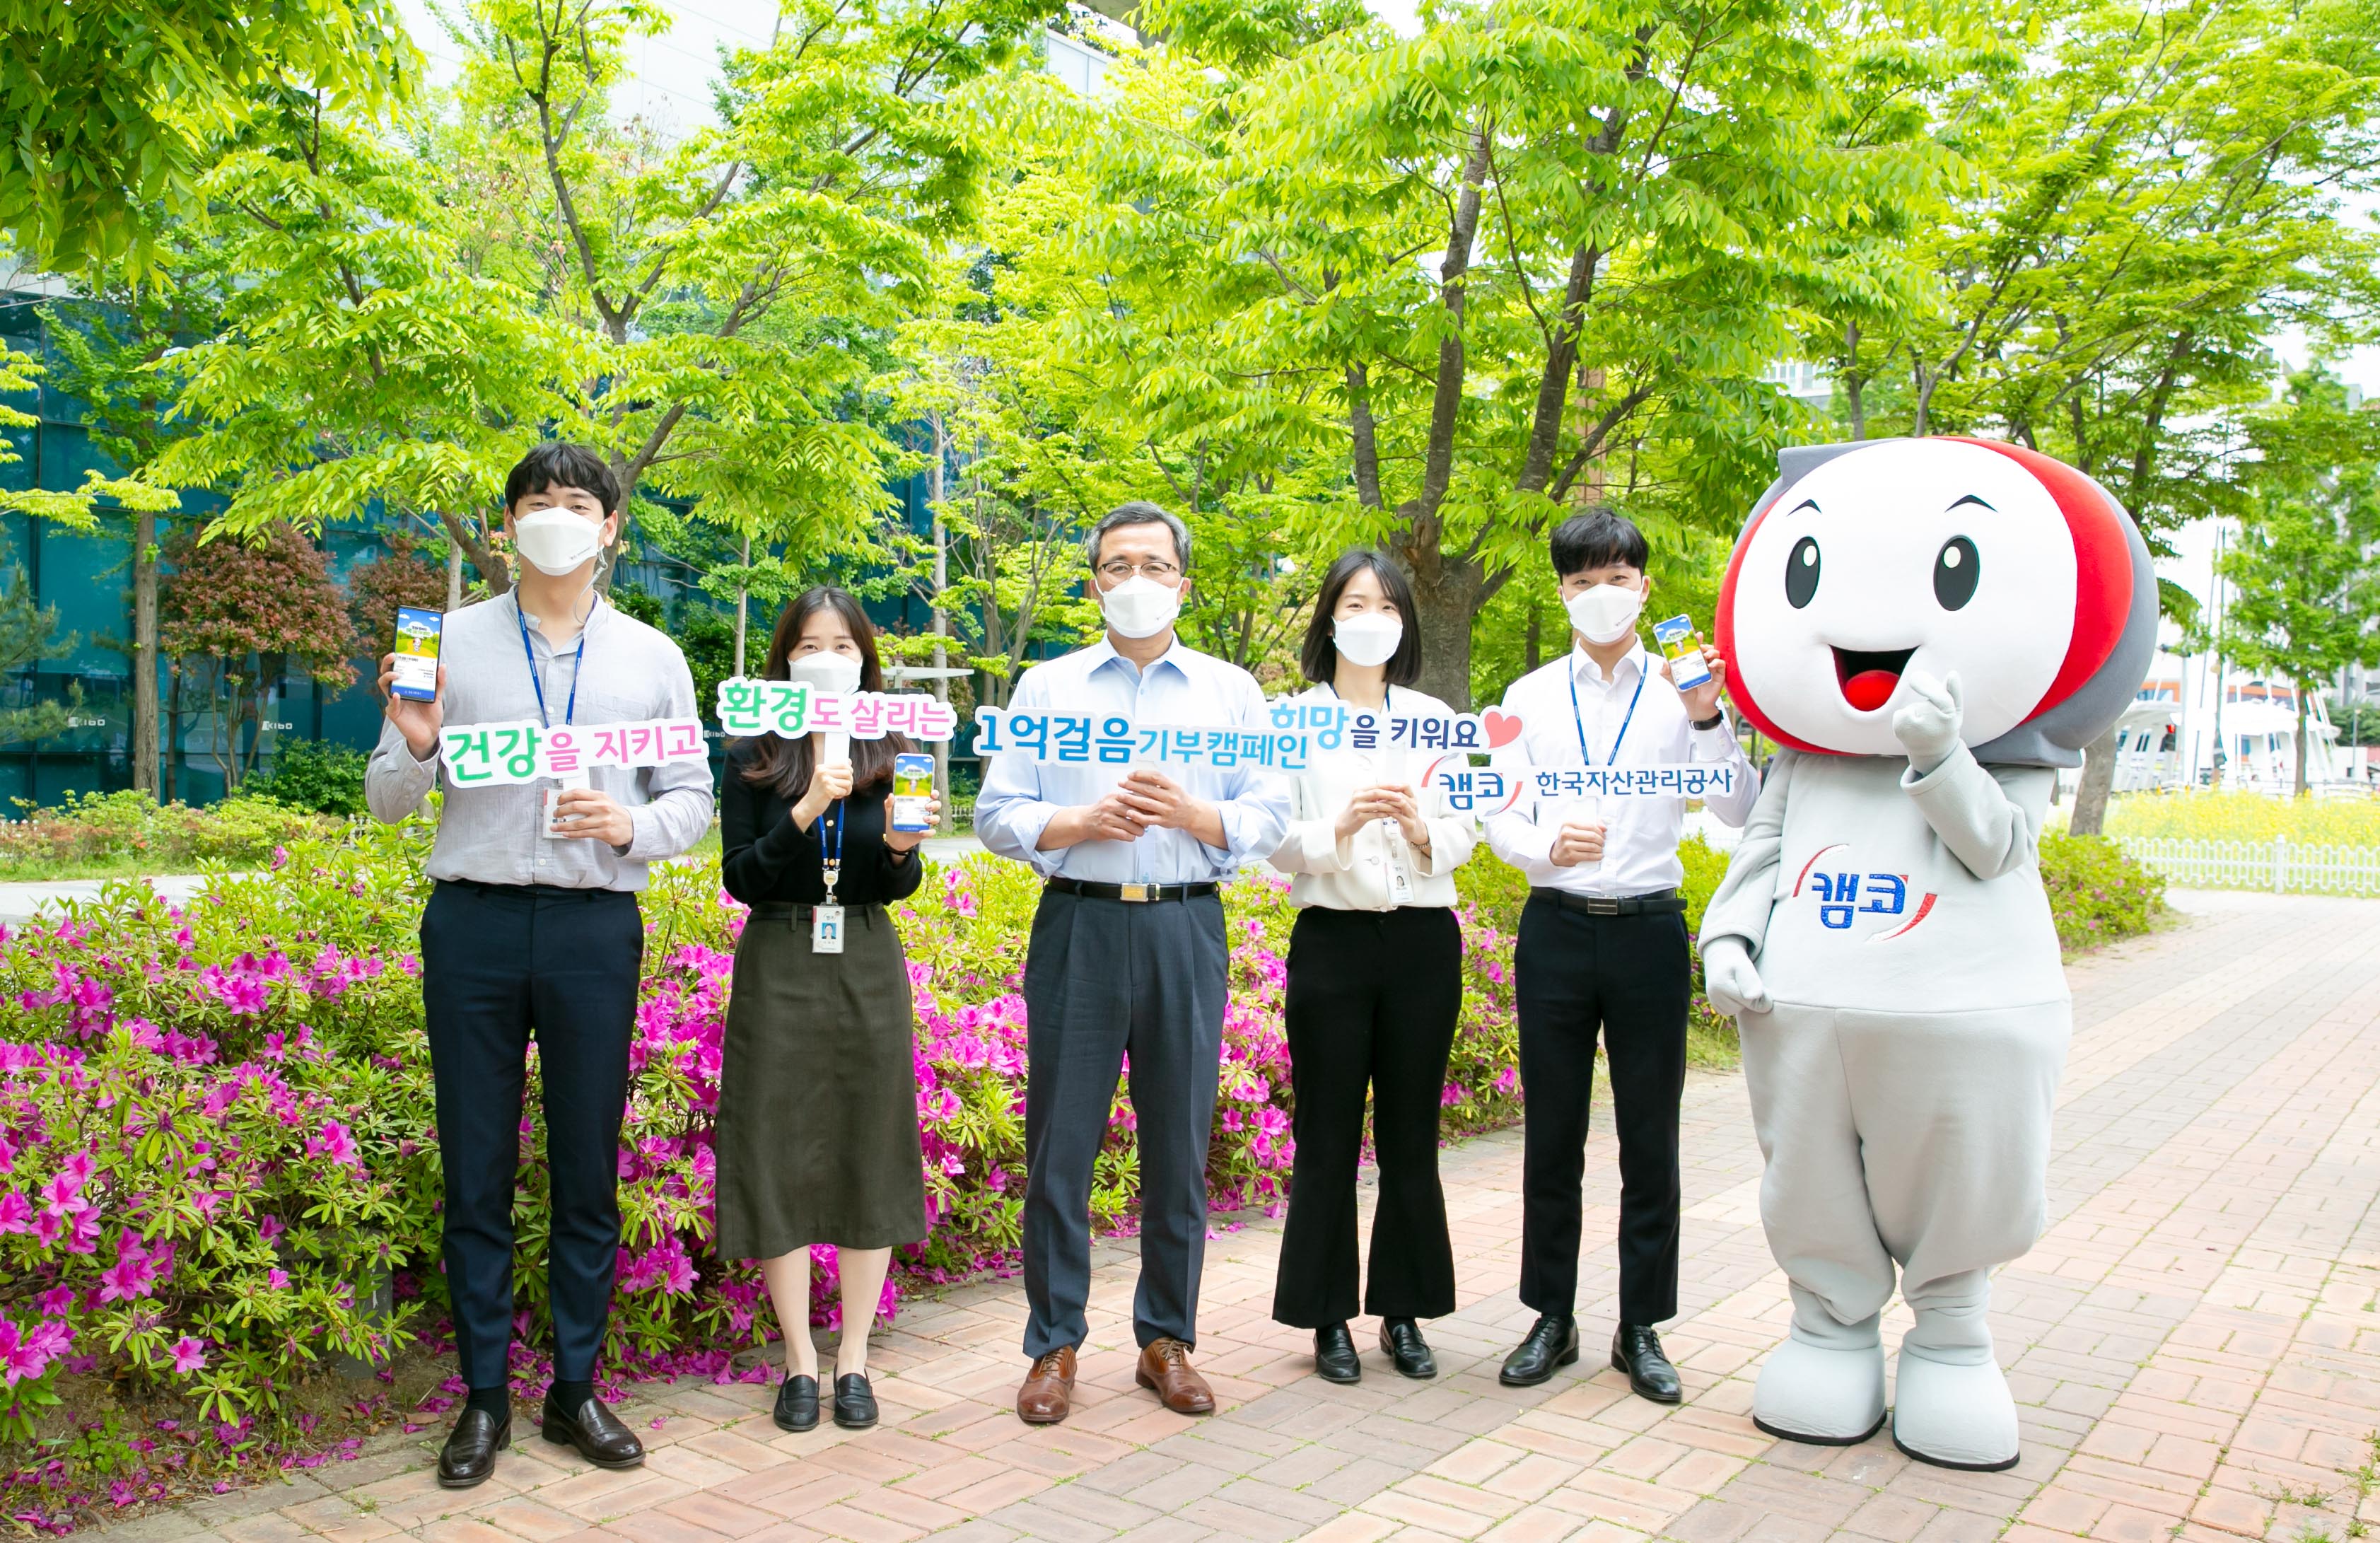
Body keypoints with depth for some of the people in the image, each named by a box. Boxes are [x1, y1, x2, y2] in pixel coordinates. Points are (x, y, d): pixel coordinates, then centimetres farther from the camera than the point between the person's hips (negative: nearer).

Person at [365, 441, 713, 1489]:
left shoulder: (652, 658, 10)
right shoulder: (450, 643, 8)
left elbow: (693, 798, 9)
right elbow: (387, 803, 8)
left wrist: (629, 825, -11)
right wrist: (412, 741, -13)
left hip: (596, 926, 0)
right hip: (473, 921, 0)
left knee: (589, 1166, 6)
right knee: (475, 1166, 5)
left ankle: (577, 1391, 19)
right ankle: (484, 1397, 17)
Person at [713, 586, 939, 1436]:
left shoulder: (888, 752, 6)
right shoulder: (755, 758, 2)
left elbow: (902, 887, 7)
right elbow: (739, 878, -5)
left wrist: (901, 848, -15)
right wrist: (805, 811, -19)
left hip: (868, 967, 2)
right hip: (779, 967, -1)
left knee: (868, 1153, 5)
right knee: (779, 1158, 1)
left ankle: (854, 1359, 18)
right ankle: (800, 1360, 15)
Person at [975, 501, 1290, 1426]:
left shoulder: (1232, 692, 11)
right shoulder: (1047, 687, 10)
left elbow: (1270, 818, 6)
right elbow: (997, 813, 4)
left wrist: (1192, 814, -12)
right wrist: (1080, 822, -12)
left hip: (1186, 930, 1)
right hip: (1078, 925, 0)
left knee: (1179, 1145, 6)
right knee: (1061, 1142, 2)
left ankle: (1167, 1340, 21)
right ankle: (1054, 1345, 15)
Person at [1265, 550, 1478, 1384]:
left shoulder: (1434, 718, 9)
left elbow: (1466, 832, 6)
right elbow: (1276, 843, -4)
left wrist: (1424, 833, -15)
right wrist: (1340, 828, -22)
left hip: (1424, 941, 2)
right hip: (1333, 941, -2)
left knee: (1411, 1136, 9)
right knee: (1328, 1139, 3)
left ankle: (1404, 1312, 22)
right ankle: (1328, 1318, 16)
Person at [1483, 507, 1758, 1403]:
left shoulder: (1681, 689, 3)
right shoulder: (1530, 698, 7)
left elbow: (1740, 813, -6)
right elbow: (1501, 820, 3)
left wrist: (1708, 720, -20)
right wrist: (1548, 844, -19)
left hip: (1649, 927, -1)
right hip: (1556, 928, 1)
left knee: (1651, 1139, 6)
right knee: (1551, 1136, 7)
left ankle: (1641, 1329, 20)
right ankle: (1552, 1319, 21)